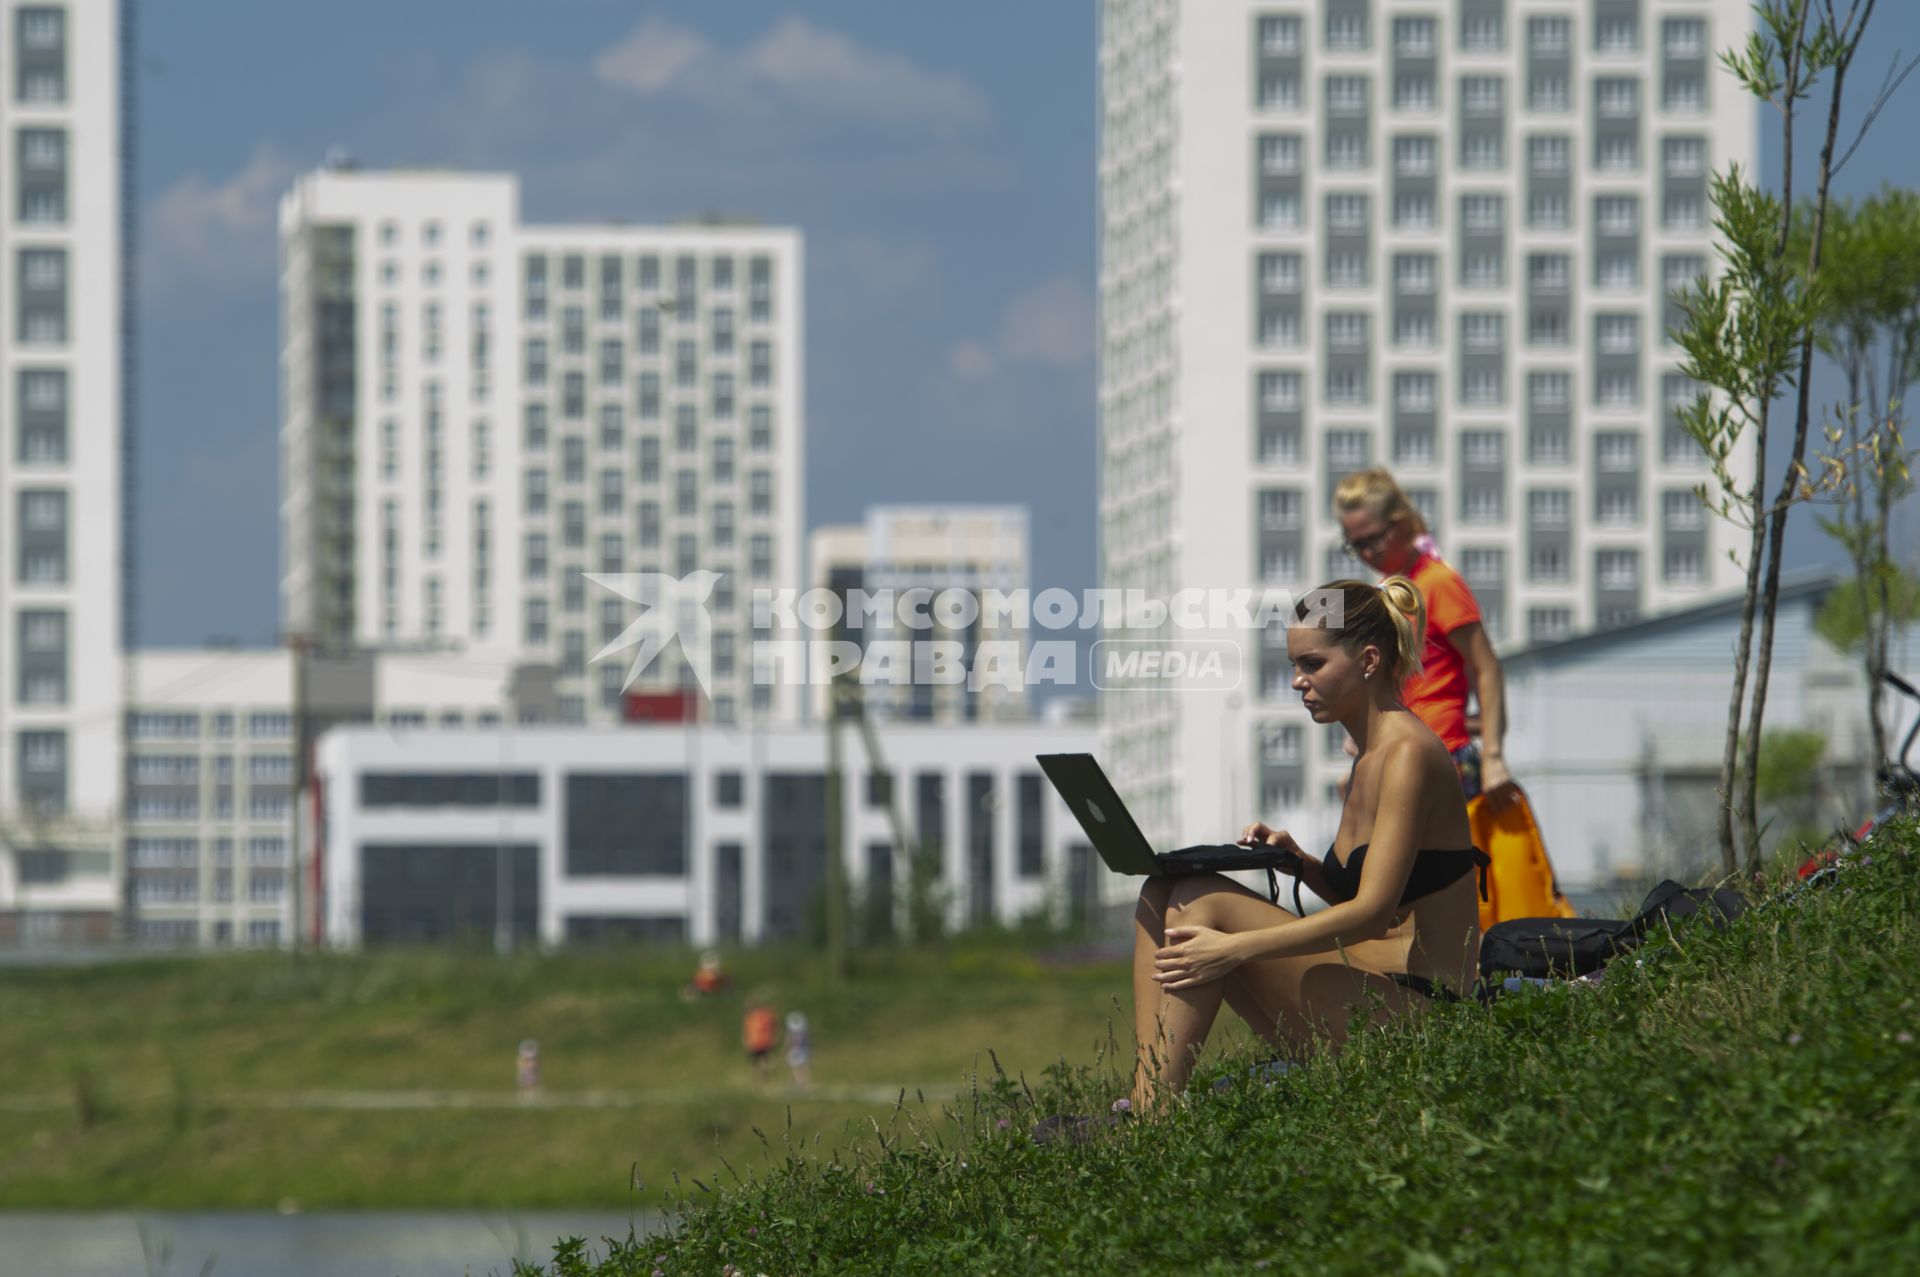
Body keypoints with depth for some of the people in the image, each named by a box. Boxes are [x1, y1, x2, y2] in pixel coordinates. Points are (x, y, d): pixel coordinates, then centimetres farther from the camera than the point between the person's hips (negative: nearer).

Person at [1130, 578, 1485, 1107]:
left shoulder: (1409, 754, -13)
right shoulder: (1370, 756, 16)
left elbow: (1373, 912, -20)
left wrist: (1235, 948, -23)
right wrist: (1302, 864, 3)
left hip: (1411, 1012, -10)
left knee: (1202, 902, -19)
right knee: (1163, 895, -1)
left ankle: (1146, 1122, -22)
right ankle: (1145, 1099, -16)